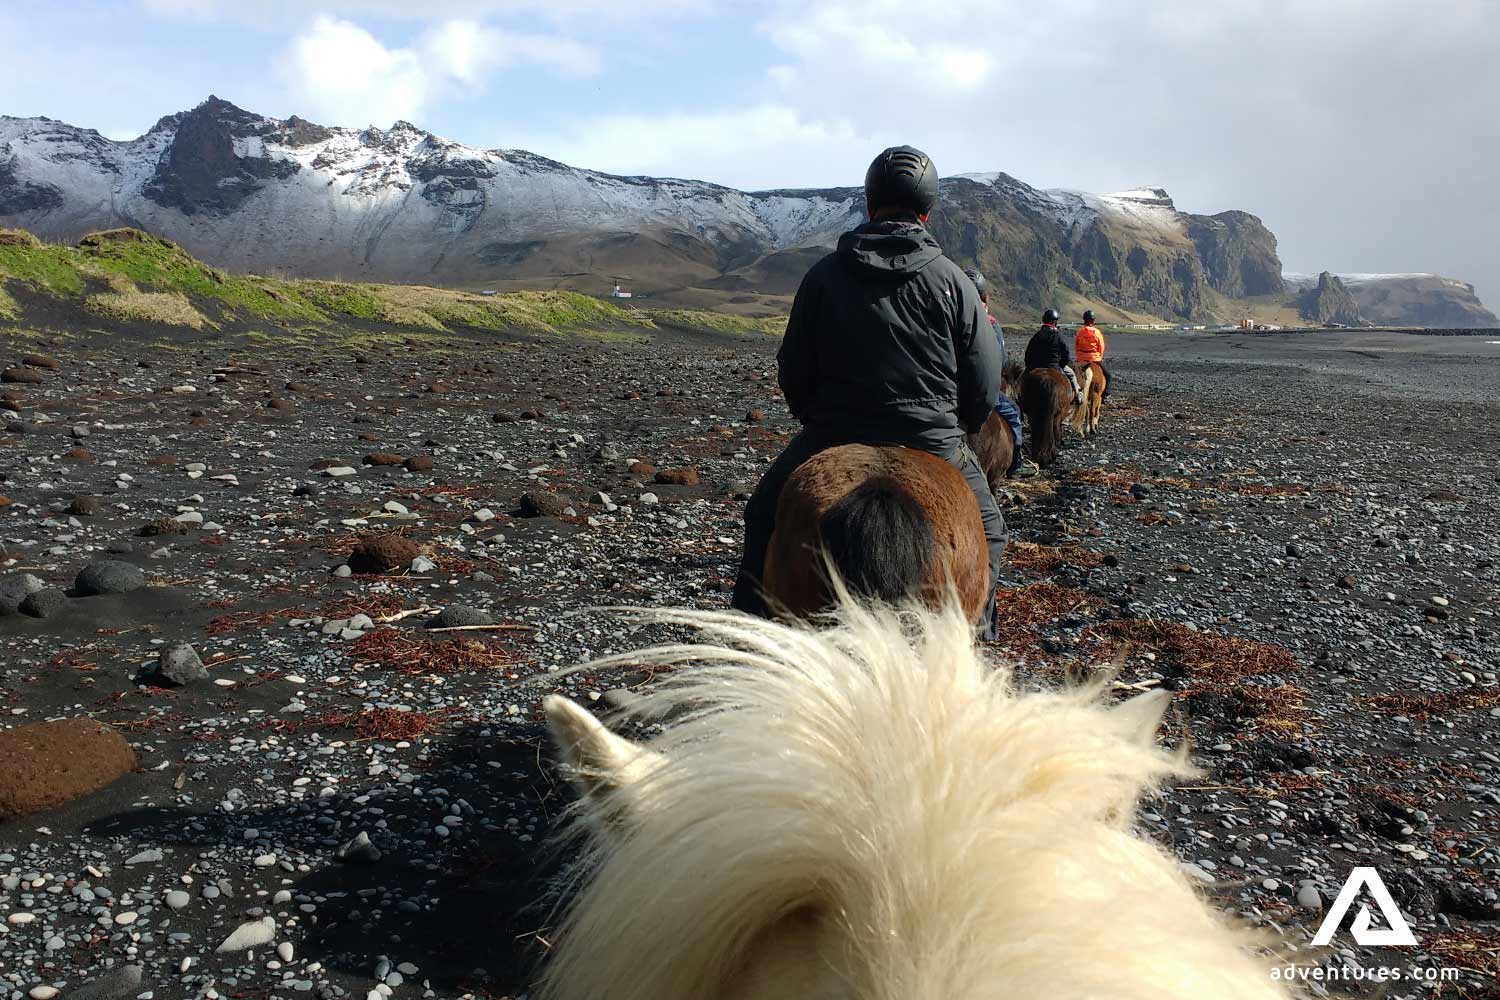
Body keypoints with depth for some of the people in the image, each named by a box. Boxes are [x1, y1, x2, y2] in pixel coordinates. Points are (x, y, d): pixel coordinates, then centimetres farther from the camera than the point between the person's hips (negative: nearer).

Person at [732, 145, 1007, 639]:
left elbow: (792, 371, 4)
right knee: (986, 528, 26)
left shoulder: (824, 274, -1)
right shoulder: (952, 280, -2)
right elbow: (985, 382, 0)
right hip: (933, 445, 0)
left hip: (832, 437, 0)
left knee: (764, 515, 23)